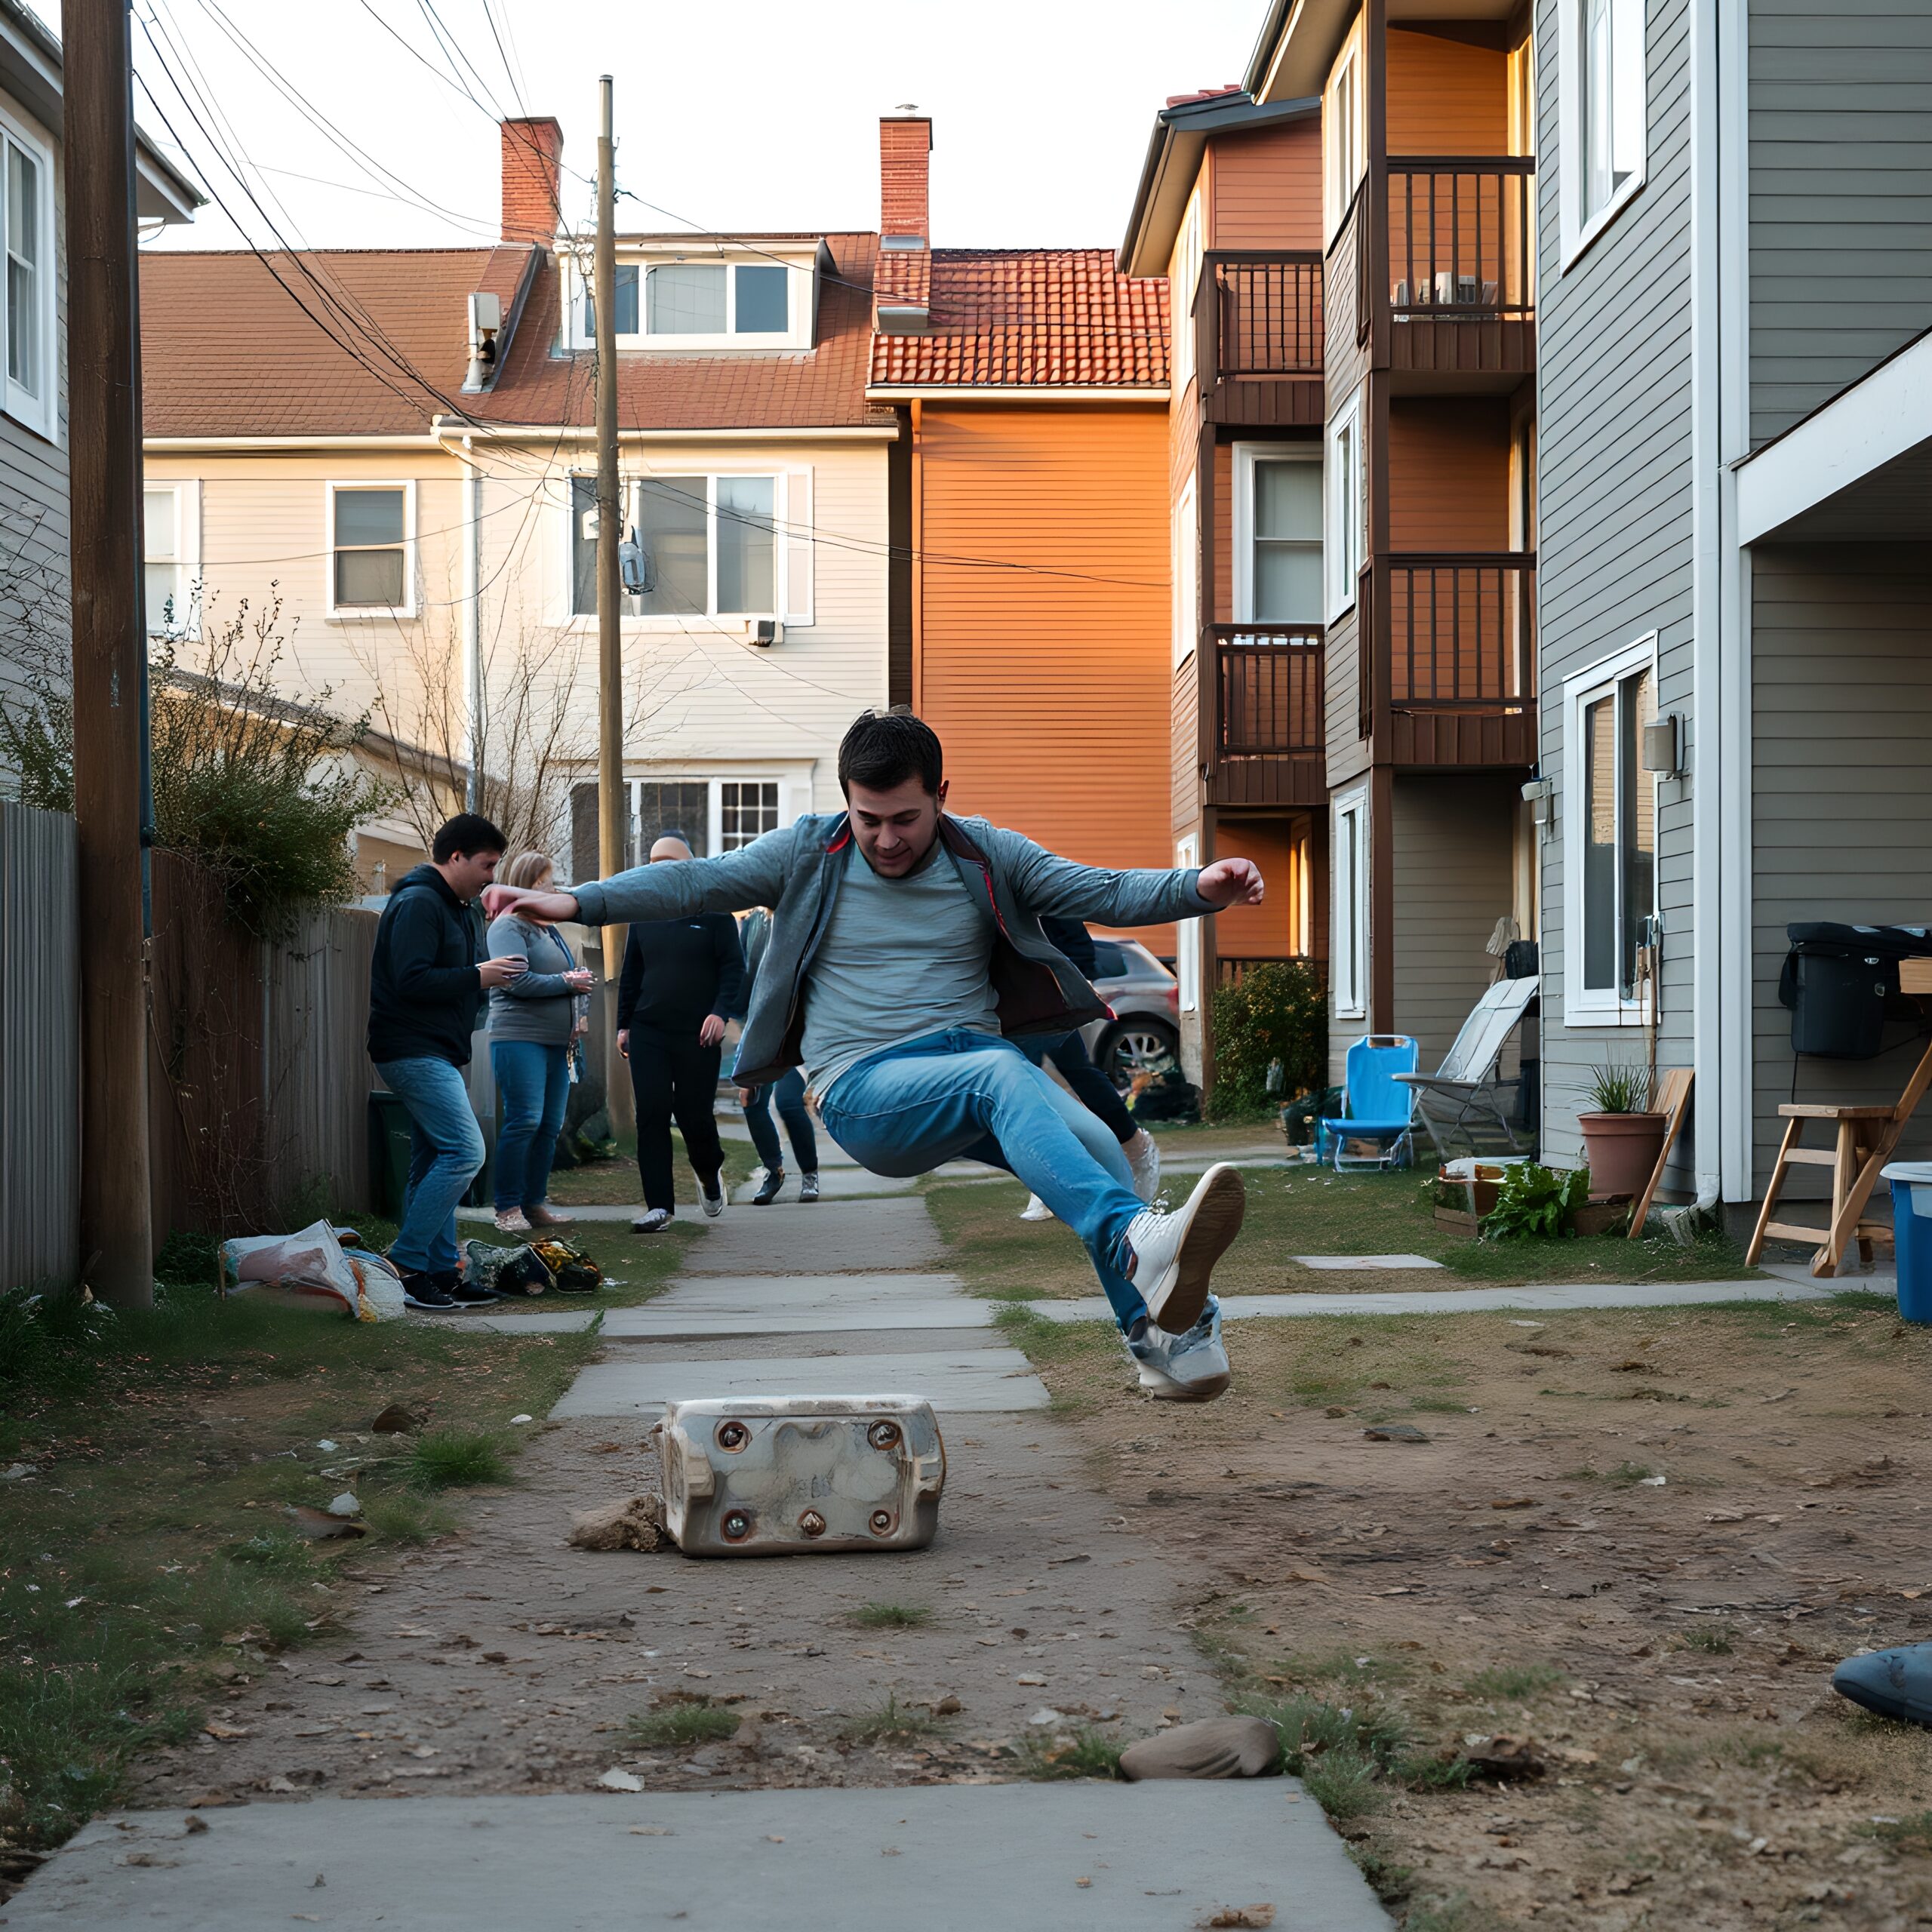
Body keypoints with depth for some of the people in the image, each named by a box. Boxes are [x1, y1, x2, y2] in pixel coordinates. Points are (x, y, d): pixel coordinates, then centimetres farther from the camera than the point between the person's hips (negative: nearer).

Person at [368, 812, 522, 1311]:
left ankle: (441, 1272, 15)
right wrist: (478, 977, -18)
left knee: (434, 1163, 11)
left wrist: (488, 976, 6)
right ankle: (405, 1265, -12)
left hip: (438, 1054, 11)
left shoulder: (458, 908, 19)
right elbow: (411, 981, -23)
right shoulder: (418, 904, -13)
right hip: (412, 1050, -11)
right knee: (464, 1150, -16)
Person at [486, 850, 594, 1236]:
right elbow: (518, 980, -17)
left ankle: (534, 1204, 12)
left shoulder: (549, 930, 21)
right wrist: (566, 983, -9)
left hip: (557, 1043, 8)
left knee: (550, 1126, 6)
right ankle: (508, 1209, -9)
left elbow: (576, 977, 25)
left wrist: (580, 1013, 6)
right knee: (524, 1121, -13)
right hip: (520, 1040, -8)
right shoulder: (508, 927, -5)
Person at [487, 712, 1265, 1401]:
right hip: (864, 1089, -3)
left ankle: (1174, 1336, -24)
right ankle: (1141, 1242, -55)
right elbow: (693, 883, 2)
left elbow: (1105, 892, 4)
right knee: (1003, 1074, -35)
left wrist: (1200, 888, -14)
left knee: (1094, 1141, -28)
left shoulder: (988, 856, 12)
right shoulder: (808, 853, 9)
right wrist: (574, 901, -11)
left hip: (981, 1070, 3)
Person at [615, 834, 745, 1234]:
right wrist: (623, 1024, 12)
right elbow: (630, 973, 16)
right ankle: (659, 1205, -2)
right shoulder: (643, 914, 11)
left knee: (696, 1114, 1)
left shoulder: (713, 912, 1)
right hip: (648, 1033, 3)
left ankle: (709, 1173, 33)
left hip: (697, 1035, -3)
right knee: (652, 1115, -5)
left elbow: (733, 967, -2)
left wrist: (720, 1011, -15)